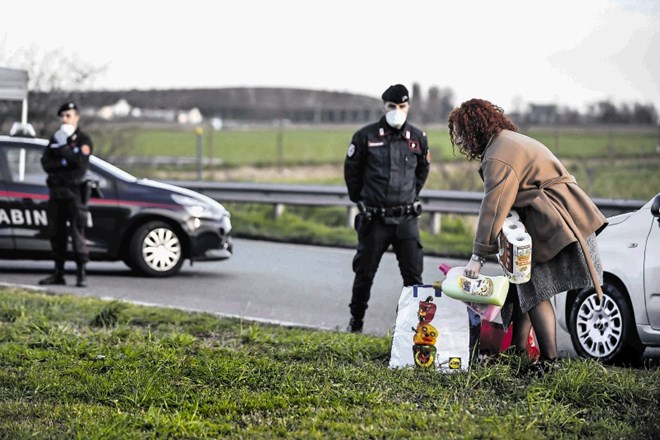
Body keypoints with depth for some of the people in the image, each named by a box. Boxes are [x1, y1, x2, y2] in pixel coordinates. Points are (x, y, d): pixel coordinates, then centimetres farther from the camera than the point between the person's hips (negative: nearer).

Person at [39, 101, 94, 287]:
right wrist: (64, 162, -10)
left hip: (75, 191, -6)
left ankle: (81, 274, -11)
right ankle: (58, 273, 12)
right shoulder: (55, 139, 17)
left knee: (77, 232, -10)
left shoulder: (83, 139, 1)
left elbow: (81, 161, -16)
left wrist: (63, 148, -12)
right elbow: (46, 163, 5)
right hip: (56, 191, 6)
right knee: (56, 233, 7)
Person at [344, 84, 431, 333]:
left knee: (413, 273, -2)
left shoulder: (417, 138, 3)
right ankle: (356, 321, 22)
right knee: (365, 273, 8)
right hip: (375, 218, -1)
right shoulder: (366, 136, -4)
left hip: (406, 218, 2)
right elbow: (352, 171, 8)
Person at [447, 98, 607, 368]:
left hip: (556, 226, -10)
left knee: (534, 293, -9)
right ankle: (517, 353, 14)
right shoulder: (510, 141, 19)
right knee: (522, 288, 12)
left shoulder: (499, 157, -15)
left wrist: (478, 255, -13)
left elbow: (493, 208, -17)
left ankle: (549, 363, -10)